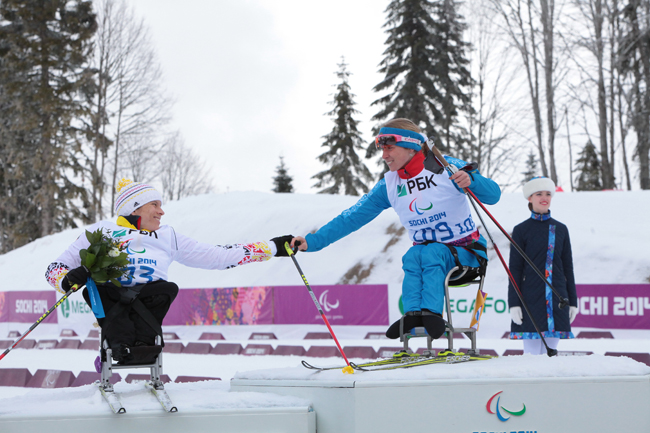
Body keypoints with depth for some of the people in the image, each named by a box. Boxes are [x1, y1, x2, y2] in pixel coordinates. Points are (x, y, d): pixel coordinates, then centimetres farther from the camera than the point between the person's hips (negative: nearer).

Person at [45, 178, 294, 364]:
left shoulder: (167, 237, 22)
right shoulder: (100, 232, 14)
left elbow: (217, 256, 21)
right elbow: (54, 269, 12)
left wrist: (273, 248, 18)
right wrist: (69, 280, -13)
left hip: (148, 304, 2)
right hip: (109, 302, -2)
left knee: (167, 288, -26)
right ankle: (121, 344, -39)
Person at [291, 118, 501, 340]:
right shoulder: (388, 186, 1)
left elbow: (493, 195, -17)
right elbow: (352, 218, 2)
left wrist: (471, 180, -38)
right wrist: (312, 241, -6)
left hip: (467, 253, -3)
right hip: (429, 252, 3)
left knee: (431, 252, -33)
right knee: (413, 255, -30)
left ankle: (432, 312, -42)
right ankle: (413, 313, -38)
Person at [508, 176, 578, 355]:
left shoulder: (561, 229, 11)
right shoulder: (521, 230, 2)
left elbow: (568, 267, 13)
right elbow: (515, 269, 0)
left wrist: (572, 301, 9)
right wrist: (514, 303, -7)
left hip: (557, 299, 3)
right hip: (530, 298, -3)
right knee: (531, 352, -4)